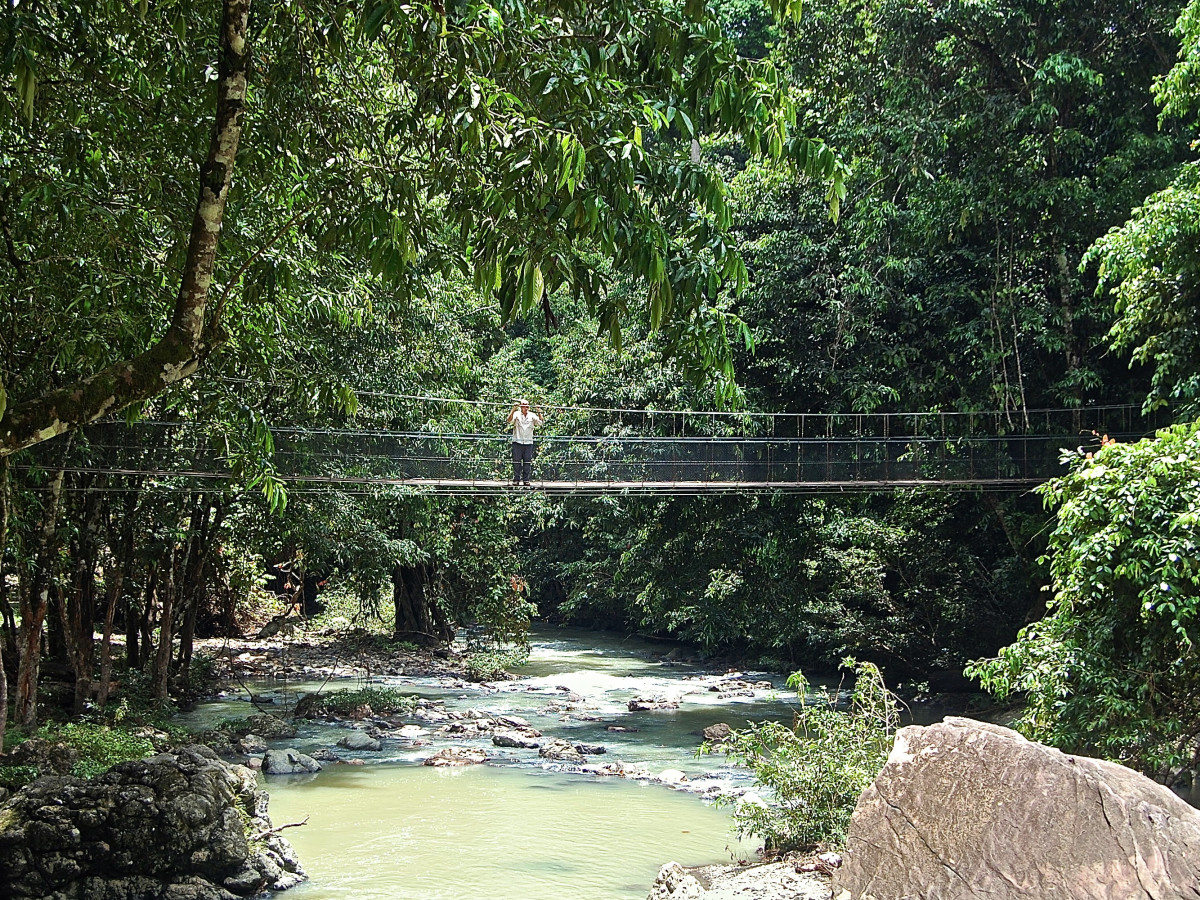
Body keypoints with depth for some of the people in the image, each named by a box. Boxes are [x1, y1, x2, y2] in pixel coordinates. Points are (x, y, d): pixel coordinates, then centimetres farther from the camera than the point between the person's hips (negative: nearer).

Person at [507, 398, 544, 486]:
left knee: (527, 462, 3)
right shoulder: (516, 414, 1)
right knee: (516, 462, -1)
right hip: (517, 442, -2)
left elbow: (540, 422, -2)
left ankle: (526, 480, 9)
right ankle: (516, 479, 4)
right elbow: (510, 420, -16)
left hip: (528, 442, 2)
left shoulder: (532, 415, 8)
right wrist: (513, 410, -27)